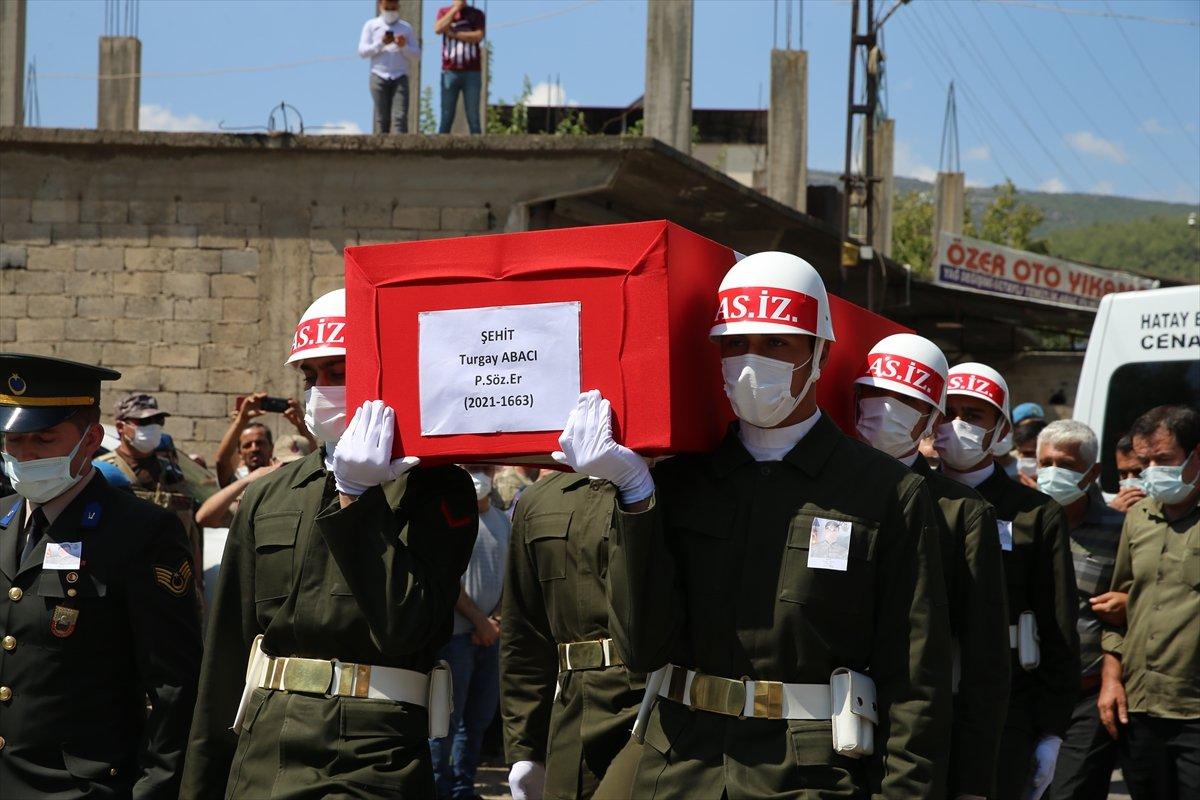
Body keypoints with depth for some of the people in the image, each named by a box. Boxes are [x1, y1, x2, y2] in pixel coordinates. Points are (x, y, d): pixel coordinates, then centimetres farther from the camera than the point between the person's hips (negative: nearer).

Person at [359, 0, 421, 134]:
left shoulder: (407, 28, 13)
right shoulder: (371, 26, 10)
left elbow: (416, 54, 10)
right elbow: (362, 52, 3)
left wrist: (404, 46, -10)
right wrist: (381, 44, -11)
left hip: (400, 77, 1)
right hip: (379, 77, -1)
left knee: (400, 117, -12)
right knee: (381, 117, -4)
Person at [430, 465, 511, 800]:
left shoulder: (502, 521, 13)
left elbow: (509, 577, 14)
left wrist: (498, 619, -2)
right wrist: (479, 620, -11)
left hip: (489, 634, 6)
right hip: (455, 633, -6)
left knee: (480, 718, 10)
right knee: (448, 719, -5)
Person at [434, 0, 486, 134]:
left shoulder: (476, 14, 7)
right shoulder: (444, 12, 10)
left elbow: (478, 36, -8)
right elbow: (438, 29, -10)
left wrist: (453, 34, -9)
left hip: (472, 73, -1)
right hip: (450, 72, 1)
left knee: (473, 118, -2)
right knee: (446, 117, -1)